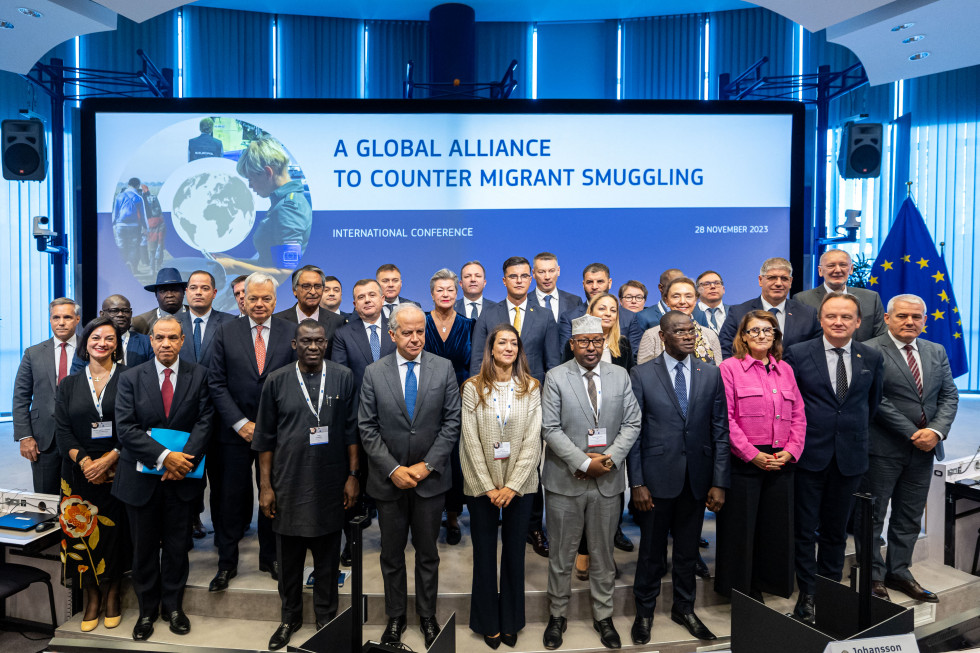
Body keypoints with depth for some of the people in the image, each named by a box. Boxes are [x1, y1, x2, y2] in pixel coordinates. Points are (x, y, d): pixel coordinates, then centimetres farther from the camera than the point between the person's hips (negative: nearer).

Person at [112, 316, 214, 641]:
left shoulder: (198, 375, -1)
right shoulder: (130, 378, 0)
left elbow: (204, 421, -6)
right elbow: (125, 428, -9)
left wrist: (184, 459, -18)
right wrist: (164, 456, -19)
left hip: (182, 478, 0)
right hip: (142, 477, 0)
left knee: (177, 546, 12)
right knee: (144, 547, 13)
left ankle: (173, 606, 30)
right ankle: (147, 611, 30)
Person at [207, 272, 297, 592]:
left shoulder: (291, 332, -1)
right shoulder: (226, 332, 0)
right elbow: (217, 382, -2)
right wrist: (240, 423, -10)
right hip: (235, 432, 0)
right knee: (231, 499, 8)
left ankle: (270, 557, 31)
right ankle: (227, 563, 26)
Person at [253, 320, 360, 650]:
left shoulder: (344, 378, -2)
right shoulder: (277, 382, -2)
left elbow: (352, 431, 1)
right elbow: (265, 438, 1)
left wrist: (353, 475, -1)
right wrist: (265, 485, -1)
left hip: (330, 486, 0)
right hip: (288, 486, 1)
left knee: (327, 557, 13)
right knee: (289, 557, 15)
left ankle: (326, 617, 32)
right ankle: (291, 617, 35)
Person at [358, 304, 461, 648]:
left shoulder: (444, 368, -4)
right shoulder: (374, 373, -3)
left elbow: (452, 423, -5)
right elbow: (367, 428, -4)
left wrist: (427, 465, -11)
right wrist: (393, 469, -12)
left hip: (430, 478, 0)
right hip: (389, 479, 0)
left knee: (427, 553, 14)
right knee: (391, 555, 15)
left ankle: (427, 616, 32)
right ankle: (395, 617, 33)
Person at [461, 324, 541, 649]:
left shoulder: (531, 388, -1)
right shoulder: (473, 388, -3)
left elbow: (532, 440, -5)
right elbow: (470, 442, -6)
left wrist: (513, 486, -12)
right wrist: (488, 486, -10)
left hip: (520, 485, 1)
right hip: (482, 485, 0)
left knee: (514, 552, 11)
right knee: (484, 554, 10)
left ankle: (511, 622, 28)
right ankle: (488, 622, 28)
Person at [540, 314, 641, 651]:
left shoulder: (620, 376, 4)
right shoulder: (555, 377, -5)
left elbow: (632, 423, 2)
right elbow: (550, 428, -10)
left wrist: (609, 459, -12)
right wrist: (584, 463, -16)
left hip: (608, 480, 2)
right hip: (565, 480, -2)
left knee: (603, 553, 15)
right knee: (561, 554, 10)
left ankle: (603, 616, 33)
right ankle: (557, 616, 29)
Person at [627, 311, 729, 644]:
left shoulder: (712, 374, 3)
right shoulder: (641, 374, -4)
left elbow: (721, 431, 3)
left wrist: (719, 482, -2)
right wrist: (637, 483, -9)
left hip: (697, 479, 2)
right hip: (657, 477, -2)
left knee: (688, 550, 17)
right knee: (651, 551, 10)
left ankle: (684, 608, 38)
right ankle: (644, 612, 31)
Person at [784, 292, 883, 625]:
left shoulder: (872, 357, 2)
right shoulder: (798, 354, -7)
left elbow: (873, 401, 16)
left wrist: (855, 429, 14)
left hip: (850, 456, 3)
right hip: (809, 454, -3)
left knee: (835, 531, 14)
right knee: (805, 529, 4)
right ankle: (807, 596, 16)